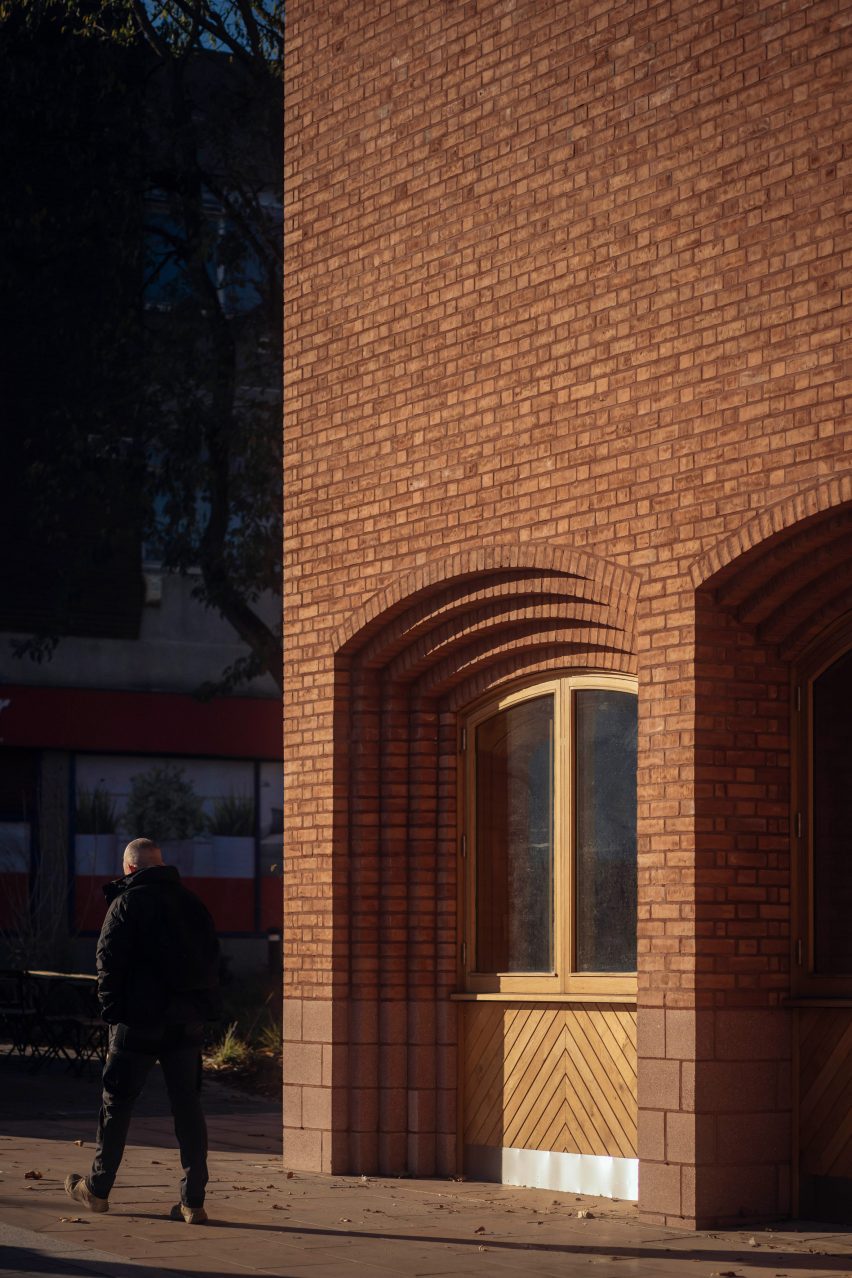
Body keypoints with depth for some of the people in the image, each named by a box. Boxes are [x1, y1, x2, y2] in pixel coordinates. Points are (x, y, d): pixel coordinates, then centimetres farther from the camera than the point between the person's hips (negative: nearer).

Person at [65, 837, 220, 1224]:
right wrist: (205, 1007, 12)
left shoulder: (127, 902, -6)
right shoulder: (191, 902, 10)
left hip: (139, 1020, -4)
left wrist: (111, 1009, -2)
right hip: (188, 1021, 4)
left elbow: (109, 960, -10)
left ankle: (97, 1189, 20)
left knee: (117, 1103, 9)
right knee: (188, 1105, 3)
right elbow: (211, 957, 12)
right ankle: (193, 1201, -2)